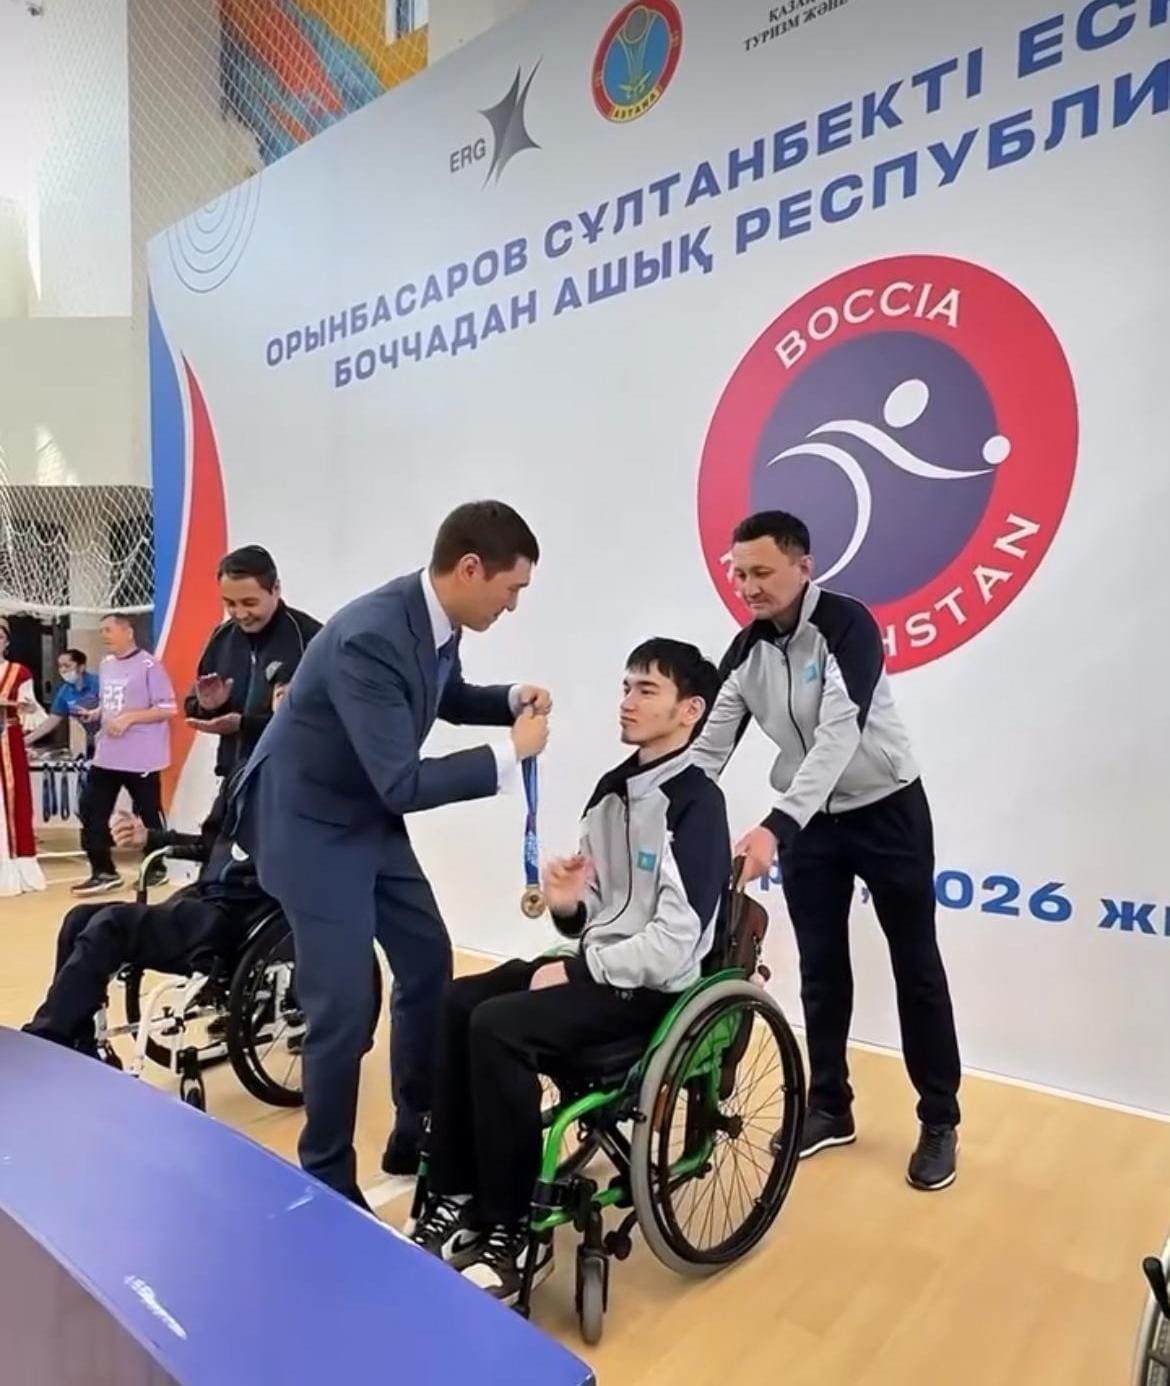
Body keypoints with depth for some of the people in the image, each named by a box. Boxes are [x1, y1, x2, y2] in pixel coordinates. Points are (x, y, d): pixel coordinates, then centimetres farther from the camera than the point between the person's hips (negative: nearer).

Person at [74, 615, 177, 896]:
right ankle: (103, 872, 13)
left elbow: (169, 708, -15)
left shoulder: (148, 665, -12)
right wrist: (95, 713, 3)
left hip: (142, 758, -7)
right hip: (106, 755, 7)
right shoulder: (105, 665, 12)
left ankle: (156, 868, 23)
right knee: (90, 809, 4)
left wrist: (128, 718, -20)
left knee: (148, 815, 5)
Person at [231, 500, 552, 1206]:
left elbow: (448, 697, 15)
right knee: (345, 1006, -6)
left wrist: (513, 699, -3)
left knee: (428, 961, 15)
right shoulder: (369, 639, -32)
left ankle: (416, 1133, 33)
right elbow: (402, 784, -33)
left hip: (371, 816, 9)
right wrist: (512, 754, -25)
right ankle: (328, 1180, 18)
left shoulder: (438, 620, -6)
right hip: (310, 821, -9)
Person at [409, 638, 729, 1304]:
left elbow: (674, 945, -21)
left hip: (654, 989, -8)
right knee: (454, 1004, -9)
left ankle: (512, 1235, -8)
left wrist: (573, 972, -14)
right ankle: (454, 1200, 2)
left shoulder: (697, 802, -15)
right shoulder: (612, 789, 10)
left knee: (498, 1026, -24)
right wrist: (567, 905, -6)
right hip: (594, 966, 8)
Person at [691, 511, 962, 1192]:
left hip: (888, 811, -5)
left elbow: (840, 736, -34)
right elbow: (709, 748, -5)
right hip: (811, 822, 5)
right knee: (821, 971, 11)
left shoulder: (847, 625, -22)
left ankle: (940, 1122, 24)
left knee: (916, 968, 7)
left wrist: (773, 827, -44)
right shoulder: (746, 650, -4)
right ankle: (830, 1109, 28)